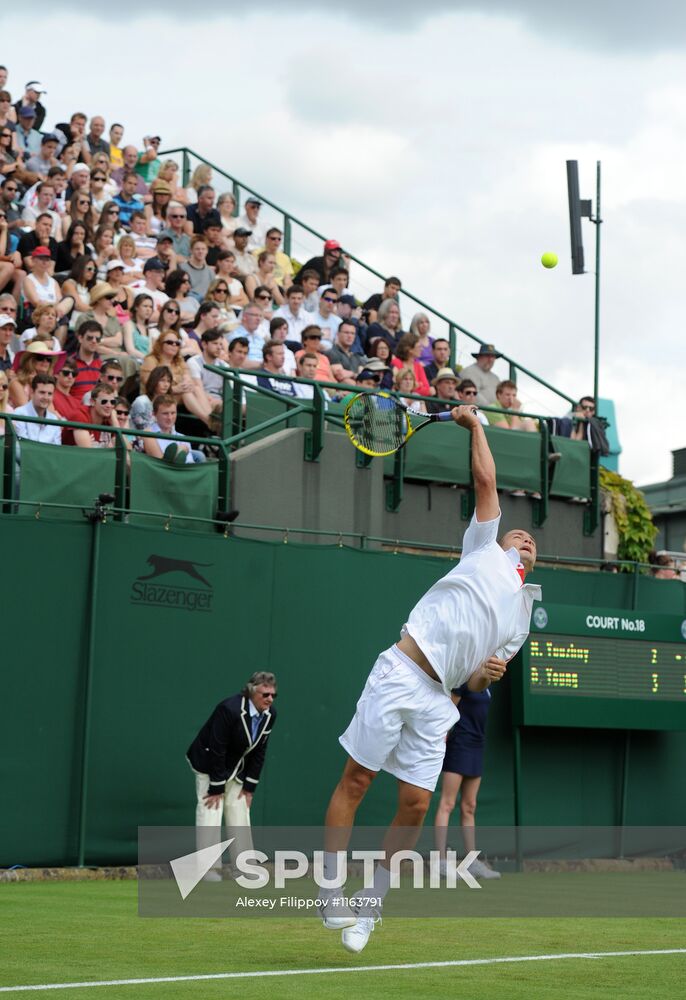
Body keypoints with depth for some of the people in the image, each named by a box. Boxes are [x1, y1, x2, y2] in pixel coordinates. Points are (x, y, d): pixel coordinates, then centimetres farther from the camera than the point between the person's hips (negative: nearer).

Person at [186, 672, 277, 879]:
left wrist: (249, 787, -2)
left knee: (240, 815, 7)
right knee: (210, 814, -12)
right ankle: (210, 869, -7)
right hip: (209, 765, -7)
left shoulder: (270, 714, -9)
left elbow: (259, 751, -2)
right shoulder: (230, 709, -30)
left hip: (236, 770, 7)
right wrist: (216, 789, -22)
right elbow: (217, 751, -26)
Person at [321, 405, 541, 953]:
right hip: (398, 674, -4)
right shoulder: (486, 549, 15)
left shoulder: (521, 621, 24)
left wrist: (488, 673, 0)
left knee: (415, 804, -3)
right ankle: (333, 894, 0)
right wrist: (475, 423, 19)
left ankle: (369, 907, 10)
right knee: (356, 780, -7)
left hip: (436, 701, 4)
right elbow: (485, 477, 10)